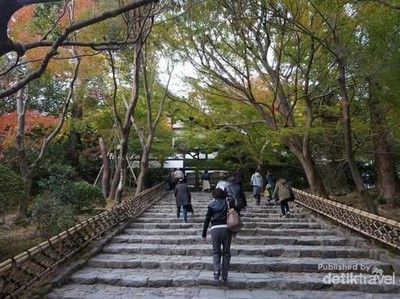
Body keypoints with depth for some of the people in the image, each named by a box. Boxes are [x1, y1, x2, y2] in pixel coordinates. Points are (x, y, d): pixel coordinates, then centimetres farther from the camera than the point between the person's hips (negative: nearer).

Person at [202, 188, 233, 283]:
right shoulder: (228, 203, 10)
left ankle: (216, 270, -11)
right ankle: (224, 276, 12)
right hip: (226, 228, 1)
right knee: (226, 252, 11)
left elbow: (207, 220, 4)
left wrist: (204, 234, 9)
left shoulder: (211, 205, 7)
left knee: (216, 252, 12)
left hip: (215, 229, -1)